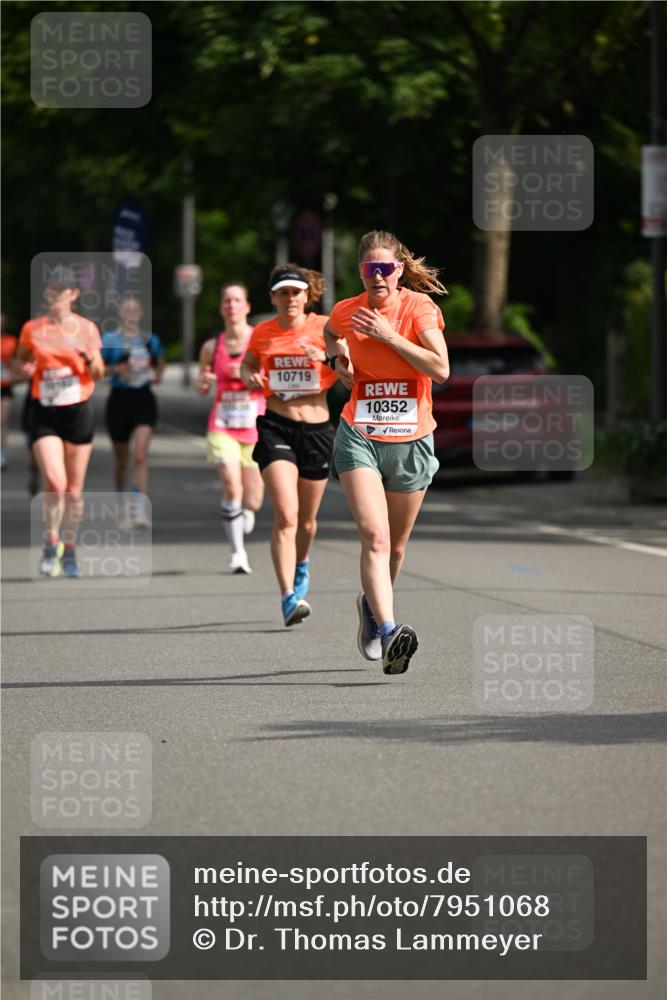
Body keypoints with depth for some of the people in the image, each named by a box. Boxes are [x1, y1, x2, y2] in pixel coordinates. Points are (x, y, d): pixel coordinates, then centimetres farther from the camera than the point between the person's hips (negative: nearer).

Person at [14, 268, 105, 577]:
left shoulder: (87, 328, 2)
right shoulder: (32, 329, 2)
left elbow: (98, 374, 5)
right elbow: (18, 362, 13)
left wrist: (89, 357, -16)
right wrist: (24, 369, -10)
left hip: (78, 412, 1)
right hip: (44, 413, -1)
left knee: (74, 489, 6)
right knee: (55, 482, -18)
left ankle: (69, 550, 23)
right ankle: (51, 545, 2)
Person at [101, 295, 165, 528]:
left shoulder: (151, 340, 7)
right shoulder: (110, 340, 0)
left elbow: (160, 361, 27)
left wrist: (157, 375, 8)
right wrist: (115, 369, -16)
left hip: (144, 399, 0)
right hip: (119, 398, 0)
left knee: (140, 455, -16)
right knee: (121, 459, 11)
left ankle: (140, 507, -23)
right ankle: (121, 501, 33)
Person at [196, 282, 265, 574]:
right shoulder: (212, 347, 5)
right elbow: (201, 389, 17)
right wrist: (203, 382, -6)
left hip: (256, 428, 0)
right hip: (222, 426, 0)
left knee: (251, 502, 4)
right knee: (231, 485, -23)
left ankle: (242, 521, 42)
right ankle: (238, 551, -13)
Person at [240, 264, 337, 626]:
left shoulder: (324, 327, -1)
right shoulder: (262, 333, 4)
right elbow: (247, 364, 21)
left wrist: (327, 358, -22)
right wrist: (250, 377, -1)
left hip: (316, 429, 1)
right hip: (276, 428, -1)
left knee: (307, 519, 15)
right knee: (286, 514, -18)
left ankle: (301, 565, 48)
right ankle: (288, 597, -22)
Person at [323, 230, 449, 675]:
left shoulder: (420, 307, -8)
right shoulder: (346, 312, 0)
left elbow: (441, 369, -19)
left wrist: (389, 337, -21)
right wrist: (338, 357, 4)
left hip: (411, 441, 0)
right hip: (360, 438, 0)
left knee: (395, 545, 13)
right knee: (375, 536, -19)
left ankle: (372, 605, 43)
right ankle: (389, 631, -30)